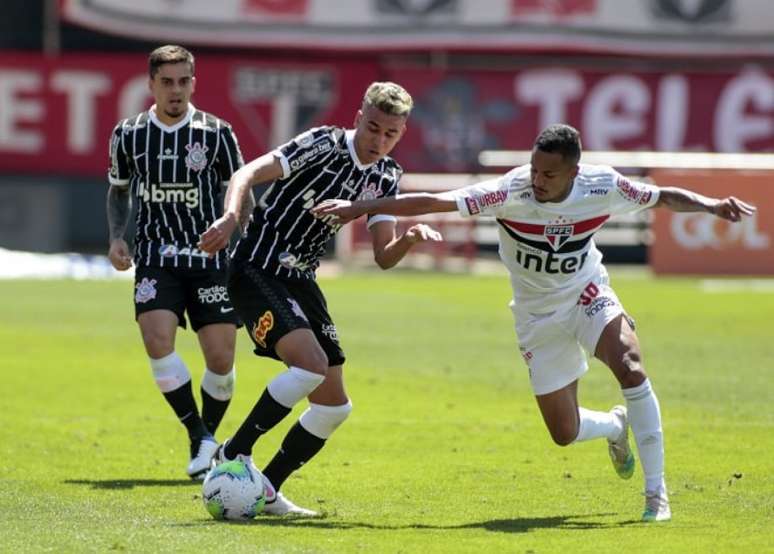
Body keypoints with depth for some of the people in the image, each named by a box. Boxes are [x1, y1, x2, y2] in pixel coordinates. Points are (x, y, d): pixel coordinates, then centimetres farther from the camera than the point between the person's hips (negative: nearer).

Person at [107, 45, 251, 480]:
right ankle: (200, 440, -9)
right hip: (156, 259, 0)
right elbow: (119, 190, 18)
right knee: (158, 339, -22)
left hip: (210, 257, 0)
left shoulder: (217, 133, -2)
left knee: (221, 358, -5)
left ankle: (209, 435, 22)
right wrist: (117, 237, 2)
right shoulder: (128, 135, 3)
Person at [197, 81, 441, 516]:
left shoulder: (386, 178, 6)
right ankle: (234, 454, -14)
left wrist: (411, 238, -17)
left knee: (334, 405, 4)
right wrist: (231, 216, -40)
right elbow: (248, 175, -21)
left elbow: (384, 256, 4)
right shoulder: (323, 145, -14)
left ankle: (267, 491, 17)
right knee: (312, 363, -28)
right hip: (257, 271, -8)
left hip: (301, 281, 8)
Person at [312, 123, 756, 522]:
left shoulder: (603, 186, -20)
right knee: (565, 433, 1)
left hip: (587, 296, 0)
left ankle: (656, 493, -19)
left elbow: (665, 196, -3)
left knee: (630, 366, -30)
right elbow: (432, 202, -31)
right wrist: (361, 207, -35)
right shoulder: (511, 192, -28)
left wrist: (711, 205, -19)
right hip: (539, 316, 0)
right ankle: (617, 426, 41)